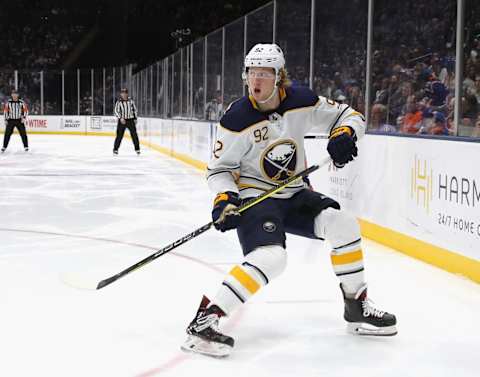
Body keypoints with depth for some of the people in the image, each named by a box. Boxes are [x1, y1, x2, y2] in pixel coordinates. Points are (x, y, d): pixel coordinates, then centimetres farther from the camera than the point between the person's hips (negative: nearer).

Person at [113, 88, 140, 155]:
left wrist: (135, 118, 8)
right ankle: (115, 149, 8)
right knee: (119, 135, -3)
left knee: (134, 134, 0)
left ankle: (137, 149, 9)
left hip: (130, 120, 2)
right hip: (122, 120, -2)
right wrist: (120, 118, -24)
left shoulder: (130, 101, 3)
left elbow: (134, 109, 13)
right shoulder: (119, 102, -6)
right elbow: (116, 111, -10)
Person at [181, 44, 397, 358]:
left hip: (294, 194, 5)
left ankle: (357, 307, 3)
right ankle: (206, 318, -26)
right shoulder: (237, 119, -16)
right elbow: (218, 169, -7)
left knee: (343, 224, -14)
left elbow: (350, 116, 3)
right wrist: (224, 199, -25)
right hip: (253, 198, -5)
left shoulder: (301, 101, -7)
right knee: (270, 257, -30)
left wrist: (344, 134, -19)